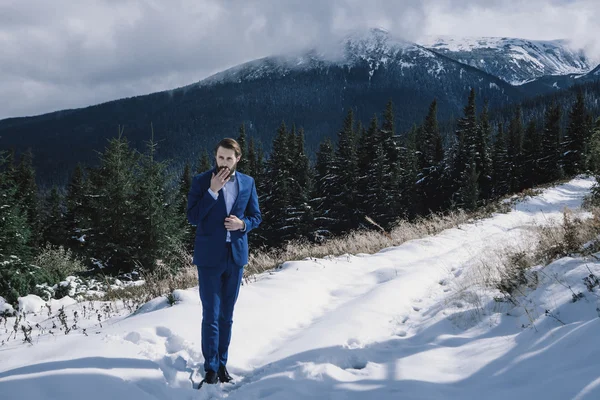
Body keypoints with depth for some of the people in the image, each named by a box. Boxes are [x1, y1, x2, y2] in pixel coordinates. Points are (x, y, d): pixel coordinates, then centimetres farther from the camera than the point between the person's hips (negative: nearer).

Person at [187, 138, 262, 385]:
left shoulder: (248, 182, 4)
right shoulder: (201, 181, -5)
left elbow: (256, 216, 9)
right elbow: (192, 217, -13)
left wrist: (243, 224, -12)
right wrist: (212, 191, -20)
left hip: (235, 255, 3)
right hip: (209, 256, -3)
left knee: (226, 315, 12)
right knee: (211, 315, -2)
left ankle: (222, 363, 22)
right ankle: (211, 367, 6)